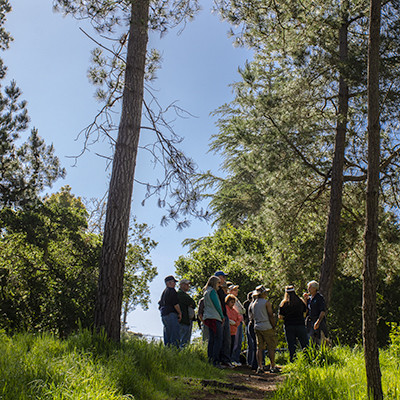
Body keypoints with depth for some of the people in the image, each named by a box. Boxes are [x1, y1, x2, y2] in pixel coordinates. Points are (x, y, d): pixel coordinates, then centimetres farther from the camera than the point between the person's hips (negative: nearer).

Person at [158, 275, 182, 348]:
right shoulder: (171, 290, -7)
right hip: (171, 314, -10)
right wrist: (180, 313, -4)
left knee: (167, 336, 11)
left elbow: (160, 304, 24)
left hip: (163, 315, 10)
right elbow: (176, 304, -13)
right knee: (174, 335, -12)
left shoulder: (164, 291, 20)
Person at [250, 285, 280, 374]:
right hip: (267, 327, -6)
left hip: (257, 327, 6)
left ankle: (259, 367, 2)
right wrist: (274, 326, -3)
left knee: (259, 347, 7)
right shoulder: (266, 302, -7)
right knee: (271, 347, 0)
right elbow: (270, 316, -9)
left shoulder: (253, 304, 11)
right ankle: (273, 367, -1)